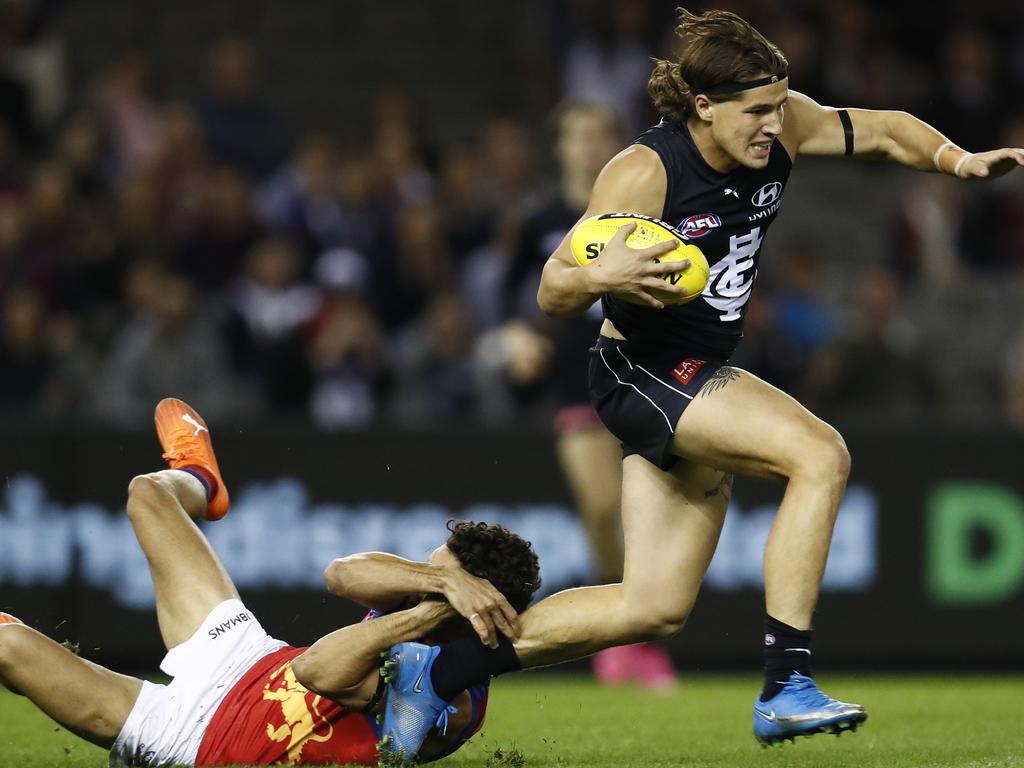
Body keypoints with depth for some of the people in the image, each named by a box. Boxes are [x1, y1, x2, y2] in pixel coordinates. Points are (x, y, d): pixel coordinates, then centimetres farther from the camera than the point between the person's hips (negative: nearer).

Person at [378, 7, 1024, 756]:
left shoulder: (781, 126, -6)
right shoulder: (644, 173, -22)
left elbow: (881, 130, 9)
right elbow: (552, 293, -18)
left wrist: (960, 160, -9)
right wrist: (601, 277, -41)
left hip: (700, 381, 8)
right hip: (643, 370, -8)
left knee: (655, 608, 9)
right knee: (820, 455, -27)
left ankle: (437, 667, 15)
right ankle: (785, 688, -27)